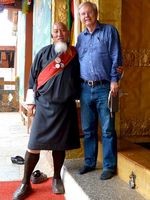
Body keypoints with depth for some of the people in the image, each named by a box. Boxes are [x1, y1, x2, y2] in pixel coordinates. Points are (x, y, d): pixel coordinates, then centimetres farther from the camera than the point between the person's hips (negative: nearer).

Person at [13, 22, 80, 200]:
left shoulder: (75, 54, 6)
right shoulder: (44, 52, 4)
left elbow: (78, 78, 14)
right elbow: (33, 76, 6)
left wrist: (76, 97, 12)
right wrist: (31, 101, 4)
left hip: (66, 107, 1)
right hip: (44, 105, -1)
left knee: (60, 144, 8)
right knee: (34, 144, -2)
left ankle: (56, 178, 25)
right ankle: (25, 183, 9)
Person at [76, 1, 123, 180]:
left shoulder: (109, 31, 3)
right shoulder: (80, 37, 17)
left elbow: (116, 57, -4)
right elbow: (77, 60, 18)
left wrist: (114, 80, -13)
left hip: (104, 88, -5)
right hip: (85, 88, 5)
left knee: (107, 129, -1)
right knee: (88, 129, 11)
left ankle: (109, 166, 9)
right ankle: (89, 162, 24)